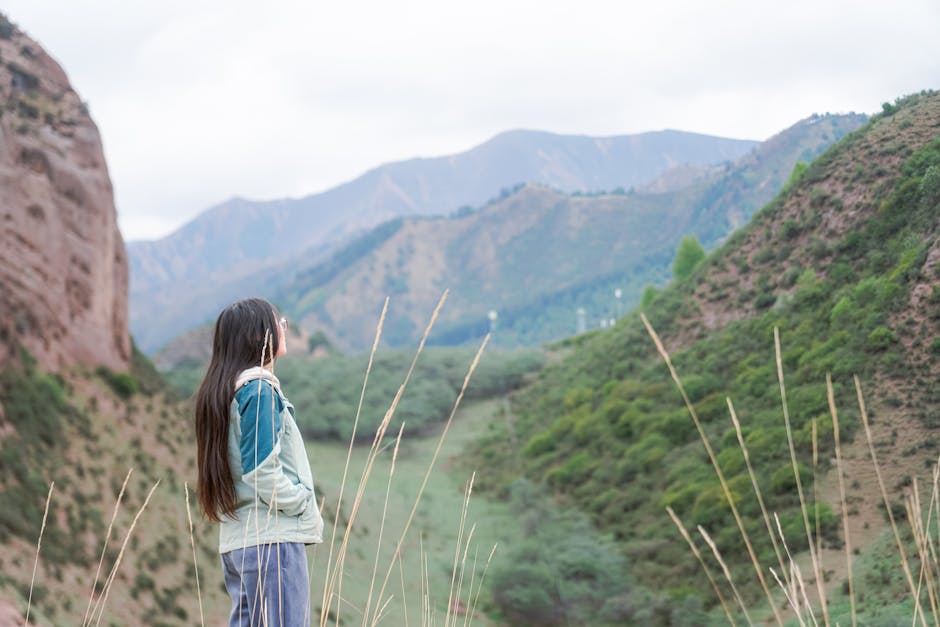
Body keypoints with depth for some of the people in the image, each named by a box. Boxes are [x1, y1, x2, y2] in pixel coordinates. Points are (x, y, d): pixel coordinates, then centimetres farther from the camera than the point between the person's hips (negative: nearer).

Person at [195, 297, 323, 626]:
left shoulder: (221, 391, 15)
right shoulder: (260, 390, -13)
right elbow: (261, 470, -19)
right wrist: (304, 505, -7)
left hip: (236, 539, 9)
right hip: (272, 537, -9)